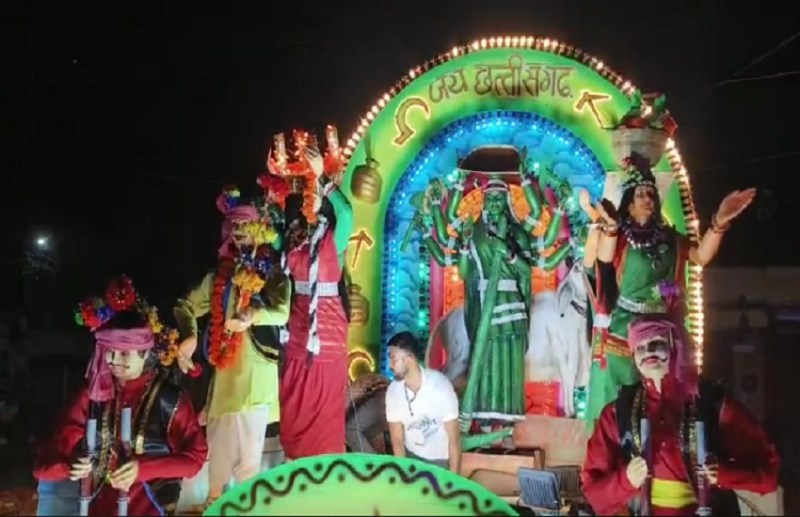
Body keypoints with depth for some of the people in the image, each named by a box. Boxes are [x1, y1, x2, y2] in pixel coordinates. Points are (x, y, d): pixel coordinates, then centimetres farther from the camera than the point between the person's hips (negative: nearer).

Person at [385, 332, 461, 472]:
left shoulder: (440, 385, -24)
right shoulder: (393, 391, -14)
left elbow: (454, 439, -20)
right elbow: (397, 441, -6)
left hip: (442, 461, -3)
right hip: (412, 457, 3)